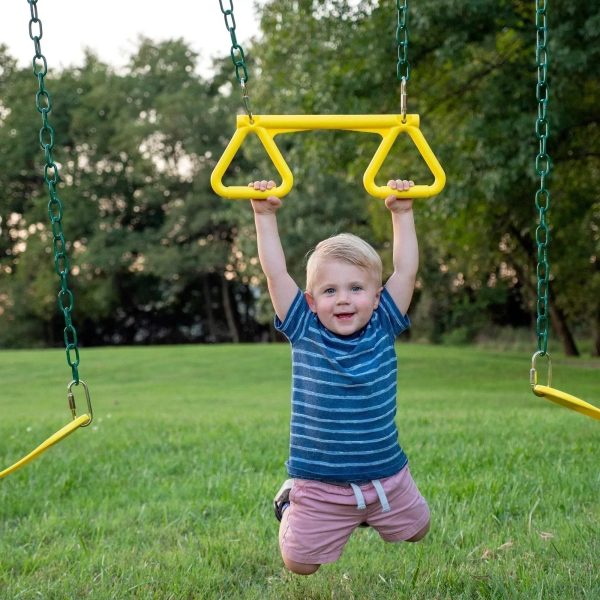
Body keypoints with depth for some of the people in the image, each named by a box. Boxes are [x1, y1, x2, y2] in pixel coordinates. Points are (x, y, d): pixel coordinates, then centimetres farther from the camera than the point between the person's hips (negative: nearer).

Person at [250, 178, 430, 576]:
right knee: (300, 564, 4)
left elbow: (406, 271, -5)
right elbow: (275, 274, -12)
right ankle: (291, 504, 33)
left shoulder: (383, 329, -6)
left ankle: (372, 515, 47)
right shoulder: (305, 332, -10)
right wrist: (265, 215, -11)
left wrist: (403, 213, -7)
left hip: (387, 478, 2)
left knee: (416, 532, 19)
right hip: (319, 486, -2)